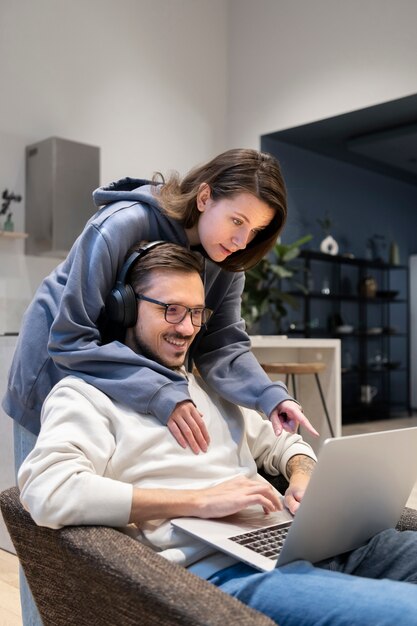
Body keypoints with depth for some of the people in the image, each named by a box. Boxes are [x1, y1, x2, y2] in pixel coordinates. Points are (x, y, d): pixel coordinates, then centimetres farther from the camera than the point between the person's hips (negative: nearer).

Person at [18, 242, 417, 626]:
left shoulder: (211, 388, 24)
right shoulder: (84, 393, 2)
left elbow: (281, 444, 33)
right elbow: (47, 491, -16)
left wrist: (303, 476, 6)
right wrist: (201, 500, -16)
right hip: (216, 571, -8)